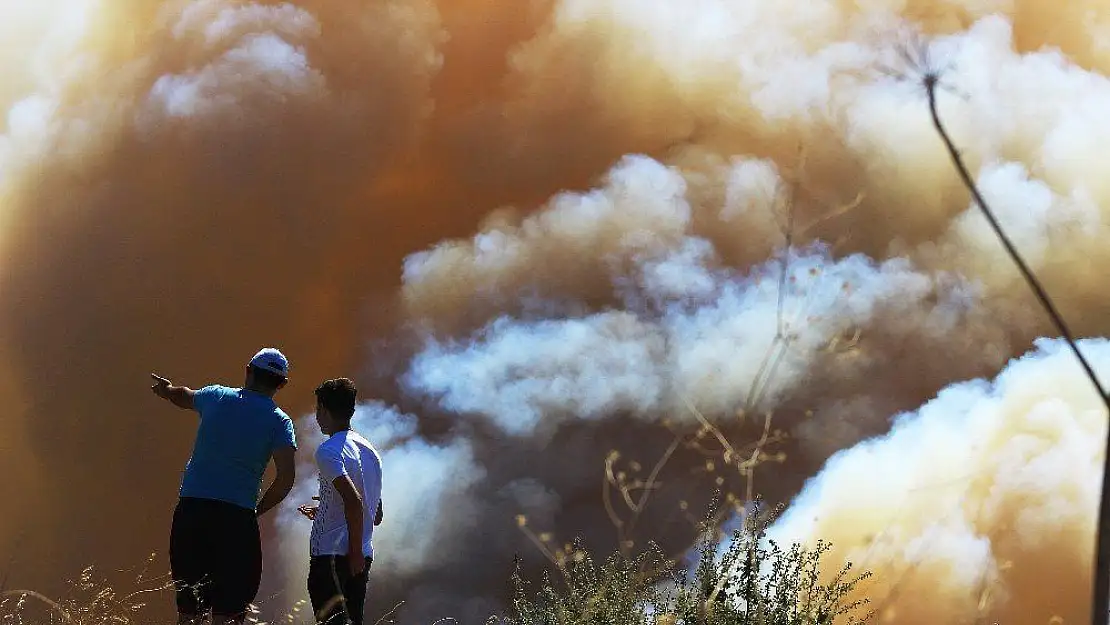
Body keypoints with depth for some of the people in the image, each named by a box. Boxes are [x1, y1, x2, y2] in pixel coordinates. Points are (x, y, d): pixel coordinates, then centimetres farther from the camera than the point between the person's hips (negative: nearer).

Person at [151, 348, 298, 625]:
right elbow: (286, 478, -10)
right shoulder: (280, 422, 1)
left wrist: (167, 390, 57)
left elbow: (185, 397, 33)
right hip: (237, 517, -3)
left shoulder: (216, 396, 10)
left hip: (191, 510, 3)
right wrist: (257, 510, 5)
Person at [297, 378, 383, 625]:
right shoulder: (370, 451, 17)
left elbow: (353, 500, -23)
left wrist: (355, 551, -19)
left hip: (331, 553, -8)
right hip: (363, 557, 8)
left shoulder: (328, 451, -9)